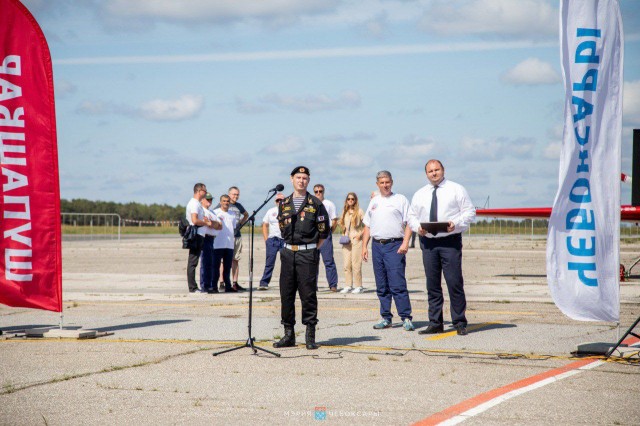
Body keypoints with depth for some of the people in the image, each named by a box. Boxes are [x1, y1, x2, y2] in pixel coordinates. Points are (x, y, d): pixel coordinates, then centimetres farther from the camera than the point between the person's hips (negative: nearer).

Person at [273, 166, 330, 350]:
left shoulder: (315, 204, 0)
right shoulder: (284, 203, 12)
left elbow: (324, 231, 2)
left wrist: (313, 250, 1)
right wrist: (290, 246, 10)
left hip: (308, 254, -4)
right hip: (288, 253, 4)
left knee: (308, 294, -5)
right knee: (286, 294, 3)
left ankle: (310, 336, -1)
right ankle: (288, 334, 9)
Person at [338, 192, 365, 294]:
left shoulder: (359, 211, -2)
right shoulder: (344, 212, 14)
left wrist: (360, 234, -10)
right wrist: (343, 235, 12)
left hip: (356, 240, -5)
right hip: (346, 240, 5)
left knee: (356, 264, -7)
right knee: (346, 264, 1)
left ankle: (358, 286, -2)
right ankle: (348, 285, 6)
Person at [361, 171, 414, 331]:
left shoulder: (400, 199, 4)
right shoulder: (374, 202, 18)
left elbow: (409, 223, -2)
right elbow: (367, 226, 20)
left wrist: (405, 242, -14)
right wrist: (364, 246, 11)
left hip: (394, 245, -5)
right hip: (377, 245, 5)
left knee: (397, 284, -12)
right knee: (381, 286, 7)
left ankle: (406, 318, -9)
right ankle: (385, 318, 12)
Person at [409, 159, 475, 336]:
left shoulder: (456, 190, 5)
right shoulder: (419, 194, 16)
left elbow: (469, 212, 2)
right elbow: (412, 216, 19)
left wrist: (456, 223, -15)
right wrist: (418, 227, -3)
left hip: (450, 241, -4)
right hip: (428, 242, 4)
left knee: (454, 282, -8)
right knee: (432, 284, 4)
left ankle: (459, 323, -1)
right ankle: (435, 323, 10)